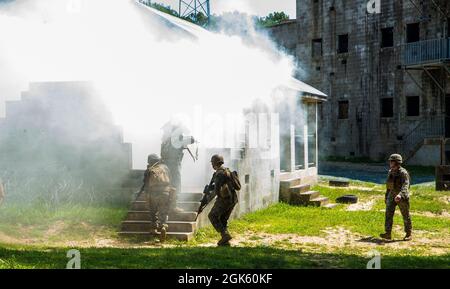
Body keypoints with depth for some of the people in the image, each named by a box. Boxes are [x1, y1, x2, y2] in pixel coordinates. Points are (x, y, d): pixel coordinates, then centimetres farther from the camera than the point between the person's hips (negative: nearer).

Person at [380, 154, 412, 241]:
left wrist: (400, 195, -43)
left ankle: (408, 234, 18)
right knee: (388, 213, -7)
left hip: (402, 197, -6)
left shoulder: (403, 173, -16)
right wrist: (387, 196, 22)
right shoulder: (390, 172, 7)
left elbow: (405, 185, -28)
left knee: (405, 215, 5)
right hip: (392, 196, 6)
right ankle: (388, 233, -10)